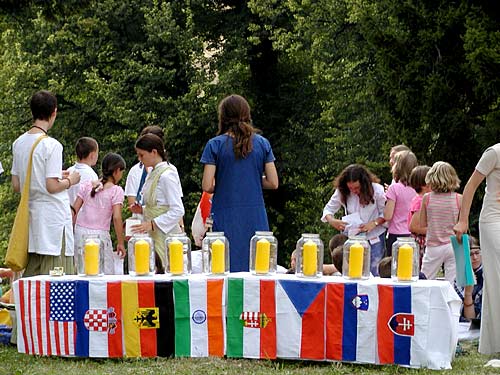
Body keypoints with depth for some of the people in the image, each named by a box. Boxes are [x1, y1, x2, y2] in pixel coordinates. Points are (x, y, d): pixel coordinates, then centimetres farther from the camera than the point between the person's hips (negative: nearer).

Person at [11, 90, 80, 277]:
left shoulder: (19, 143, 8)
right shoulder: (51, 145, -14)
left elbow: (16, 186, 12)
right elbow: (52, 186, -17)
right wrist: (70, 181, 2)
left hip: (31, 214, 7)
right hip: (53, 216, -7)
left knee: (30, 276, 8)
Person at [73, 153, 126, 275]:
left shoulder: (86, 185, 8)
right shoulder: (116, 190, -4)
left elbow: (74, 210, 6)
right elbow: (116, 218, -10)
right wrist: (120, 243, -5)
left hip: (80, 232, 4)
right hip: (100, 234, -4)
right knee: (107, 272, -1)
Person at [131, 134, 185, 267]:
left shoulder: (166, 175, -14)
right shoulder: (152, 173, 14)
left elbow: (178, 210, -18)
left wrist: (152, 224, -22)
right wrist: (142, 209, 8)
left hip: (165, 234, -9)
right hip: (153, 235, 9)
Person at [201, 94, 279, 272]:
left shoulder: (215, 145, -3)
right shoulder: (262, 144, 4)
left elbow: (207, 186, -7)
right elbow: (273, 183, 3)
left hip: (226, 219, -2)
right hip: (255, 217, 2)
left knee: (227, 269, -1)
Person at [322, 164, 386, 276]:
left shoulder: (377, 190, -13)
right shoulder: (342, 192, -7)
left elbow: (385, 214, -8)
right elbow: (328, 209, 1)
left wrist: (374, 223, -26)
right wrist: (331, 221, -21)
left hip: (373, 237, -2)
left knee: (372, 272, -3)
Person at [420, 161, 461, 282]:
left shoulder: (427, 198, -6)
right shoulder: (459, 199, -7)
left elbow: (422, 224, 3)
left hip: (434, 247, 0)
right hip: (453, 245, 0)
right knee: (452, 285, 3)